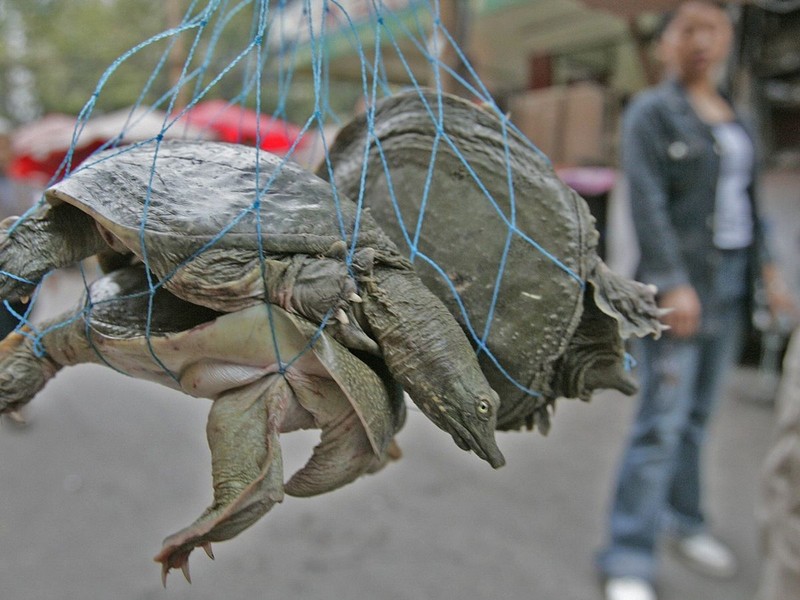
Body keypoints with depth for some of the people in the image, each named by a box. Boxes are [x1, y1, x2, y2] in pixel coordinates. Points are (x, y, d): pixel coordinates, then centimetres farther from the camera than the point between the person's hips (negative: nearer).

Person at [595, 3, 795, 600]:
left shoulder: (732, 116, 16)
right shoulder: (651, 112, -6)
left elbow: (746, 200, 18)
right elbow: (647, 204, -15)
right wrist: (675, 286, -21)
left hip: (730, 282, 7)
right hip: (678, 284, -7)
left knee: (697, 416, 13)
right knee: (661, 422, -9)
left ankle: (682, 522, 29)